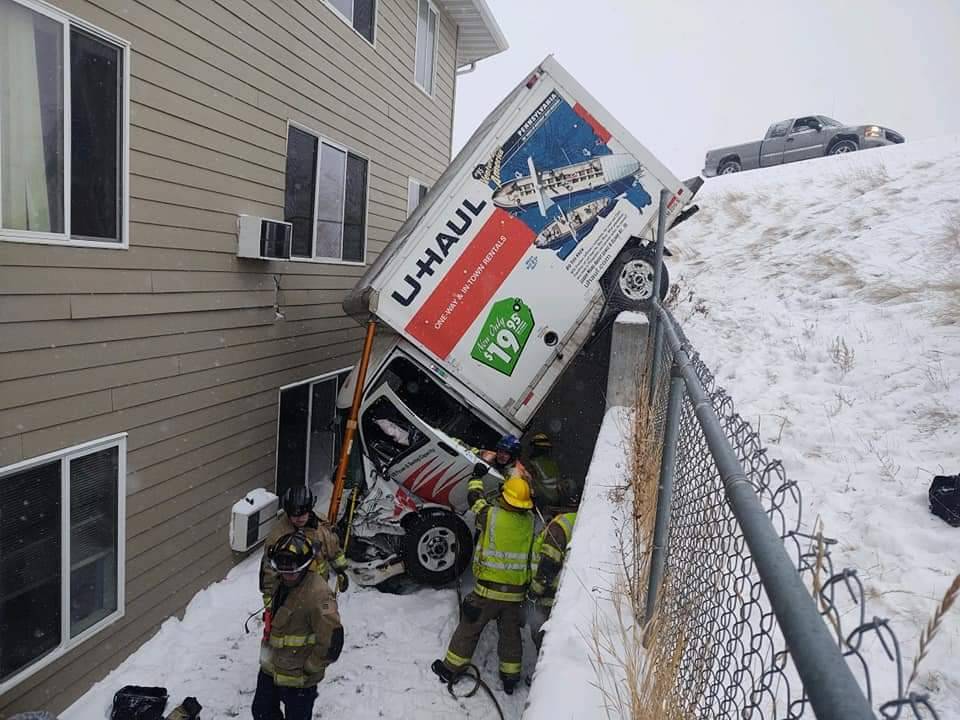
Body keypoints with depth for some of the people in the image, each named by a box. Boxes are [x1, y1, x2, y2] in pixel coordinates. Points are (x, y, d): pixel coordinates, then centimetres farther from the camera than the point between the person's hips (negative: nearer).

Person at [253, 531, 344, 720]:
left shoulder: (318, 594, -32)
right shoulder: (283, 584, -2)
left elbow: (332, 640, -31)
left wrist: (310, 667, -19)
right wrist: (268, 651, 16)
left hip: (298, 677, -8)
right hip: (270, 669, 8)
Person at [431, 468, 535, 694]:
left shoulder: (491, 515, -14)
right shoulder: (529, 521, -6)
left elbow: (474, 498, 5)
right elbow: (523, 509, 18)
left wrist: (477, 476, 23)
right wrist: (521, 479, 26)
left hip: (488, 590, -2)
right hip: (516, 593, 3)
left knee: (469, 629, 15)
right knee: (511, 634, 20)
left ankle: (451, 667, 28)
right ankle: (510, 677, 32)